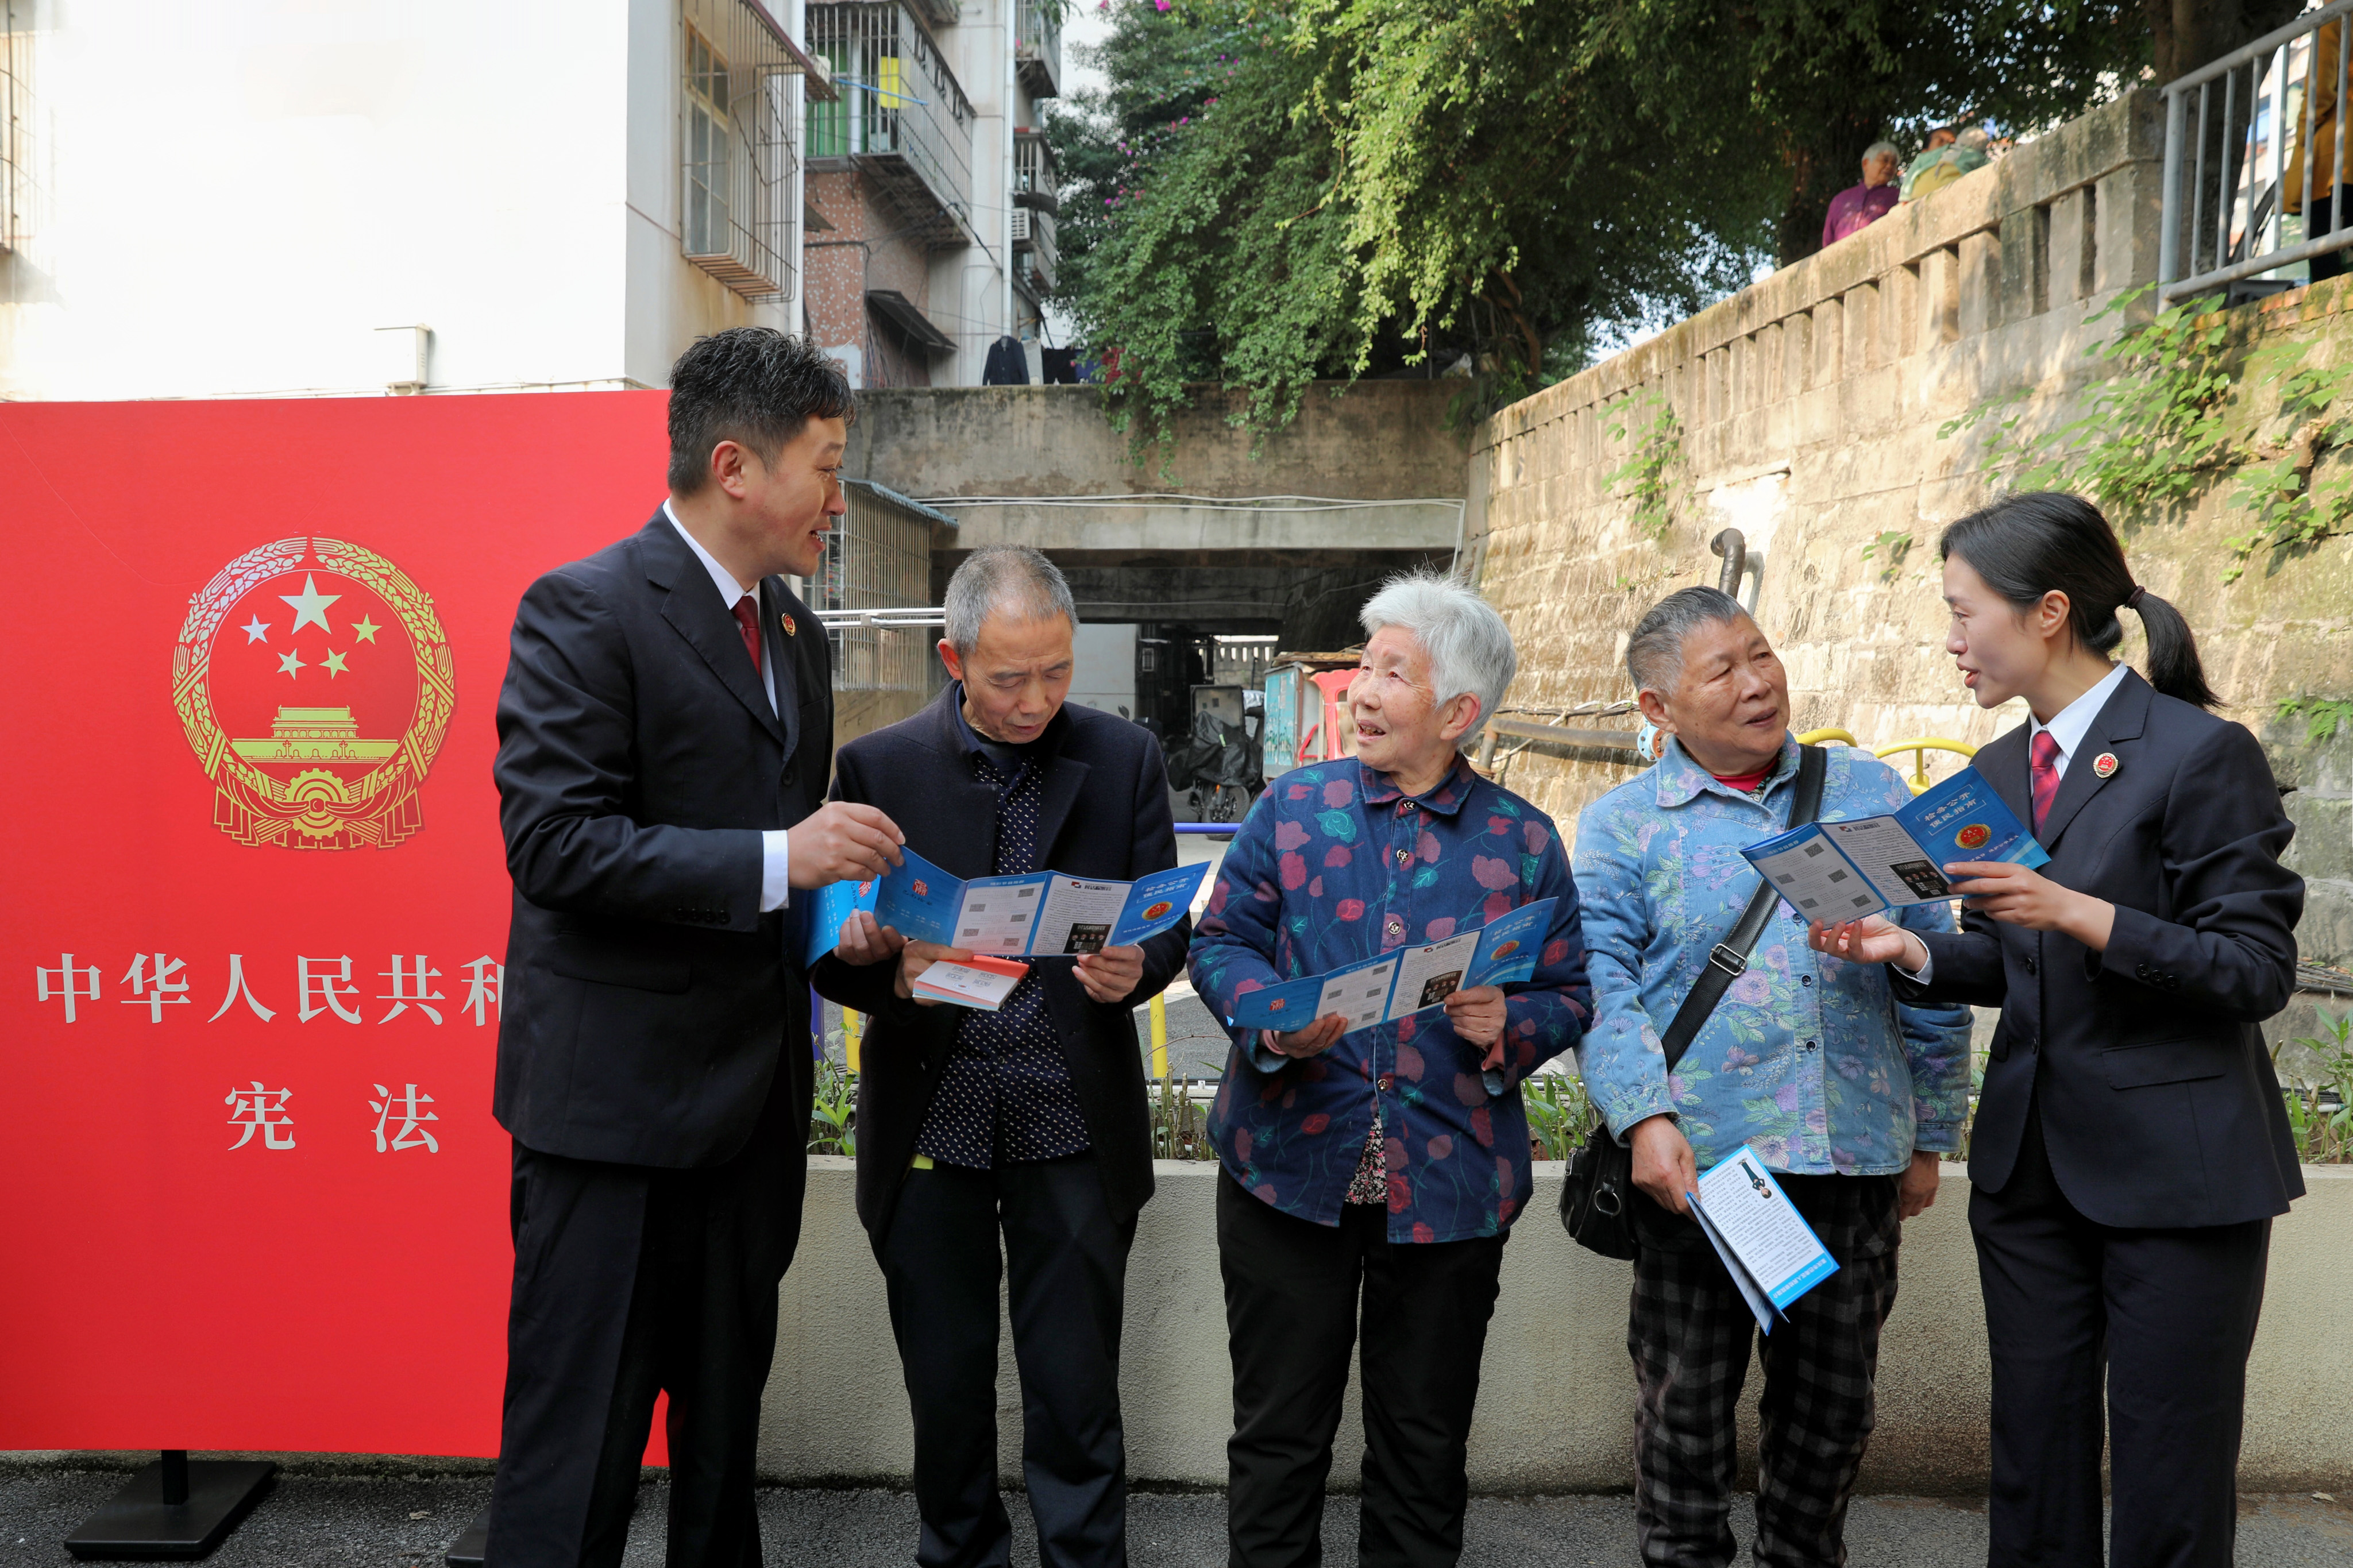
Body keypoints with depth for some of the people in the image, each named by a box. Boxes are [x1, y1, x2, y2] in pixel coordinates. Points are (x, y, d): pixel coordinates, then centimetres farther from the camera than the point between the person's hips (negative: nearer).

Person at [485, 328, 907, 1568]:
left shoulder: (795, 634, 14)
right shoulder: (584, 610, -12)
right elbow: (552, 842, -21)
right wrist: (777, 861, -25)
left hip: (751, 1090, 8)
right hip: (613, 1093, -8)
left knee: (725, 1410, 19)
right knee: (579, 1433, 2)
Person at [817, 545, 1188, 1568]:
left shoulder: (1125, 760, 1)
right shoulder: (878, 767, -1)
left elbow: (1168, 922, 3)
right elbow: (834, 952, 0)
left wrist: (1134, 969, -20)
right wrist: (897, 977, -23)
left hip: (1073, 1130, 0)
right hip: (930, 1126, 1)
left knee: (1076, 1398, 8)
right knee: (945, 1394, 15)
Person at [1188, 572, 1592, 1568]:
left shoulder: (1523, 842, 2)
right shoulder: (1293, 808, 2)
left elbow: (1569, 993, 4)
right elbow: (1222, 942, 2)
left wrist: (1508, 1028, -17)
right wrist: (1273, 1022, -17)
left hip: (1449, 1185, 0)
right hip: (1291, 1165, 0)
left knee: (1424, 1444, 14)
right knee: (1279, 1432, 11)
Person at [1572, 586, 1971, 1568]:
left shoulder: (1872, 794, 8)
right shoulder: (1621, 825, 2)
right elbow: (1599, 982, -6)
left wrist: (1931, 1138, 9)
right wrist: (1643, 1118, -20)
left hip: (1856, 1157, 2)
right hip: (1697, 1159, -2)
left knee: (1832, 1405, 15)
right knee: (1686, 1406, 9)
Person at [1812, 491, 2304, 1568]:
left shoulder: (2201, 754, -11)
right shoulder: (1999, 772, 9)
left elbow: (2258, 970, -13)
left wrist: (2081, 914, -25)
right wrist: (1913, 951, -4)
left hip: (2175, 1167, -6)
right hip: (2030, 1159, 6)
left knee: (2168, 1477, 4)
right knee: (2036, 1451, 14)